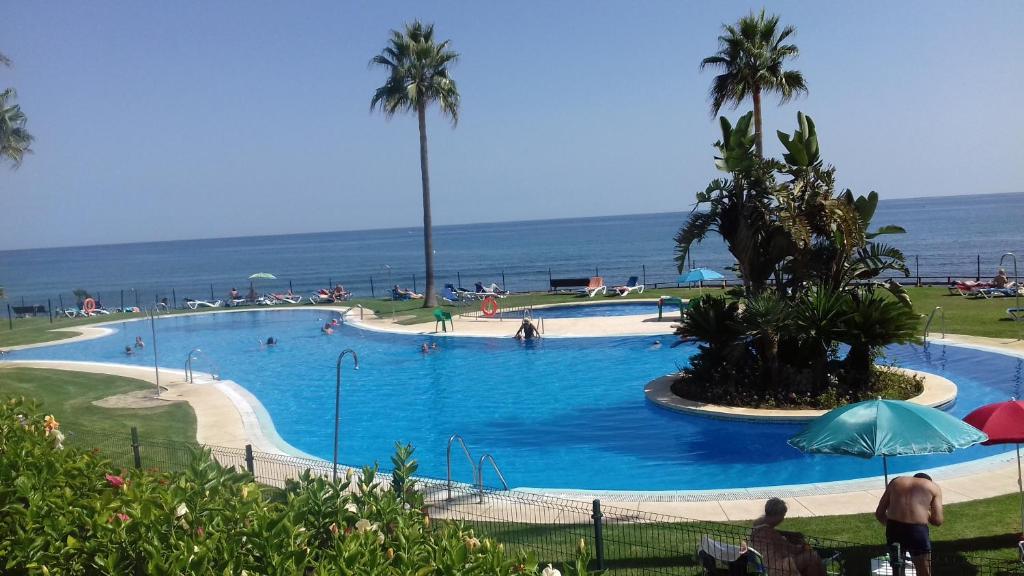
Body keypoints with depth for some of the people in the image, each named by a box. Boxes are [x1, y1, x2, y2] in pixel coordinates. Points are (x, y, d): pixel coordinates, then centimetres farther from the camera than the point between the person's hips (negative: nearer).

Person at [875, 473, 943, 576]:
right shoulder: (934, 487, 17)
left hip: (893, 528, 3)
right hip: (917, 530, -3)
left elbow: (879, 513, 18)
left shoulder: (895, 481, 23)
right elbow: (938, 521, 6)